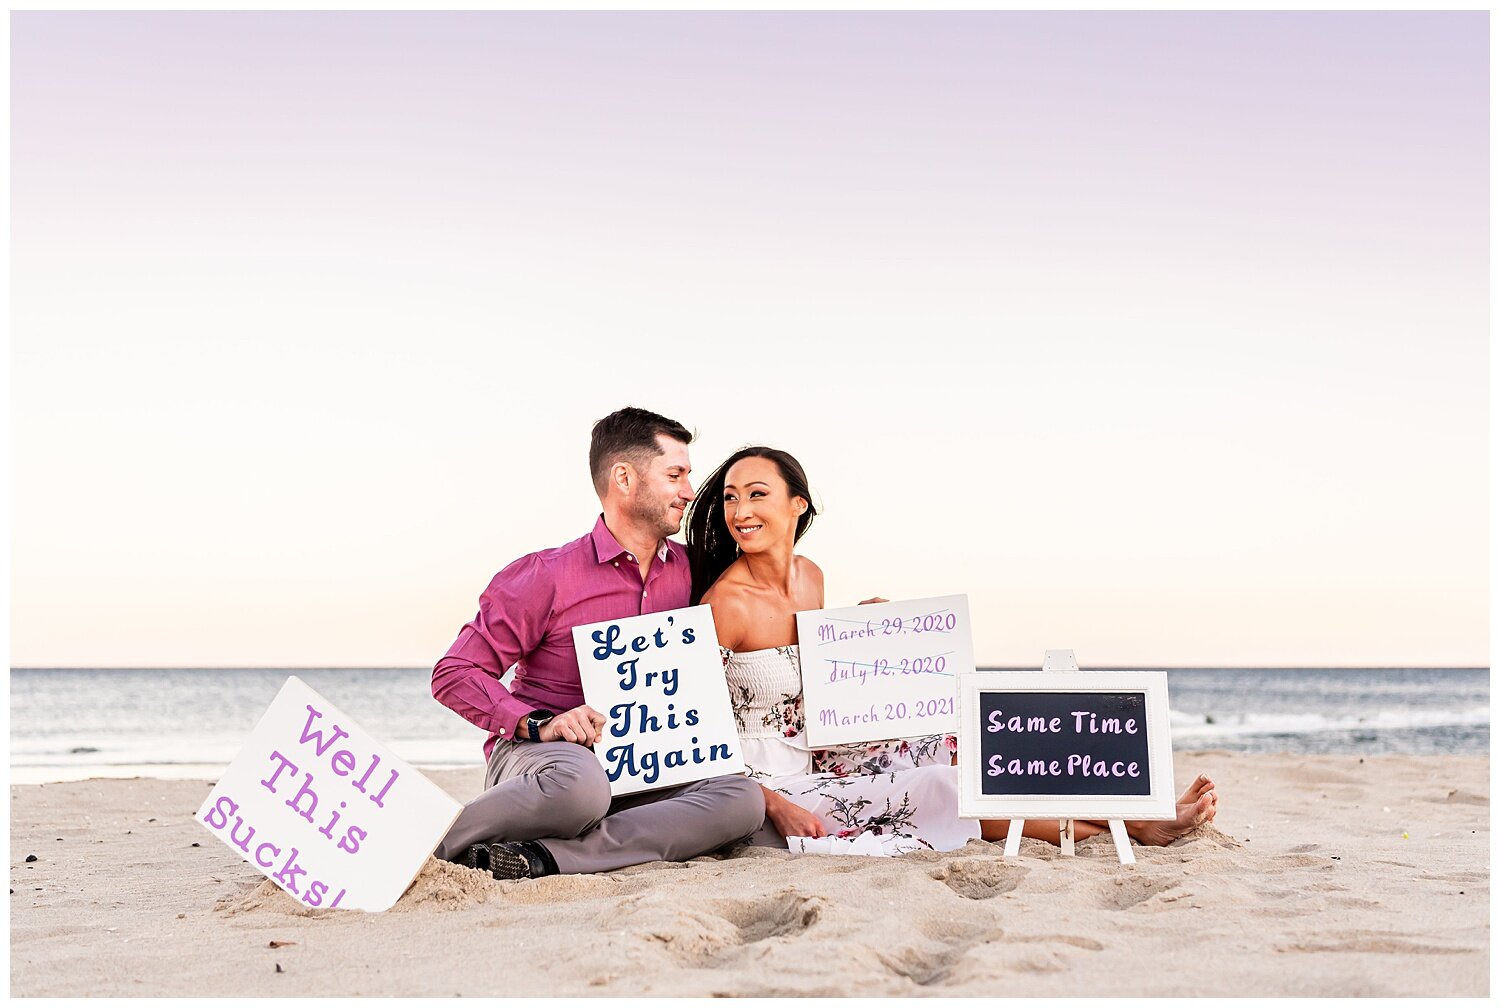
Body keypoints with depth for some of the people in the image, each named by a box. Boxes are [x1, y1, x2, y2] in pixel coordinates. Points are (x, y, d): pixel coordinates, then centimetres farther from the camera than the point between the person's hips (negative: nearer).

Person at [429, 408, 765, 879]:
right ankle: (426, 846, -17)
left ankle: (542, 858, -29)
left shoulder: (689, 571, 8)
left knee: (743, 799, -23)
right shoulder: (547, 575, -6)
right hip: (532, 753, -5)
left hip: (639, 772, 5)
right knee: (580, 781, -41)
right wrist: (540, 724, -20)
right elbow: (455, 674, -6)